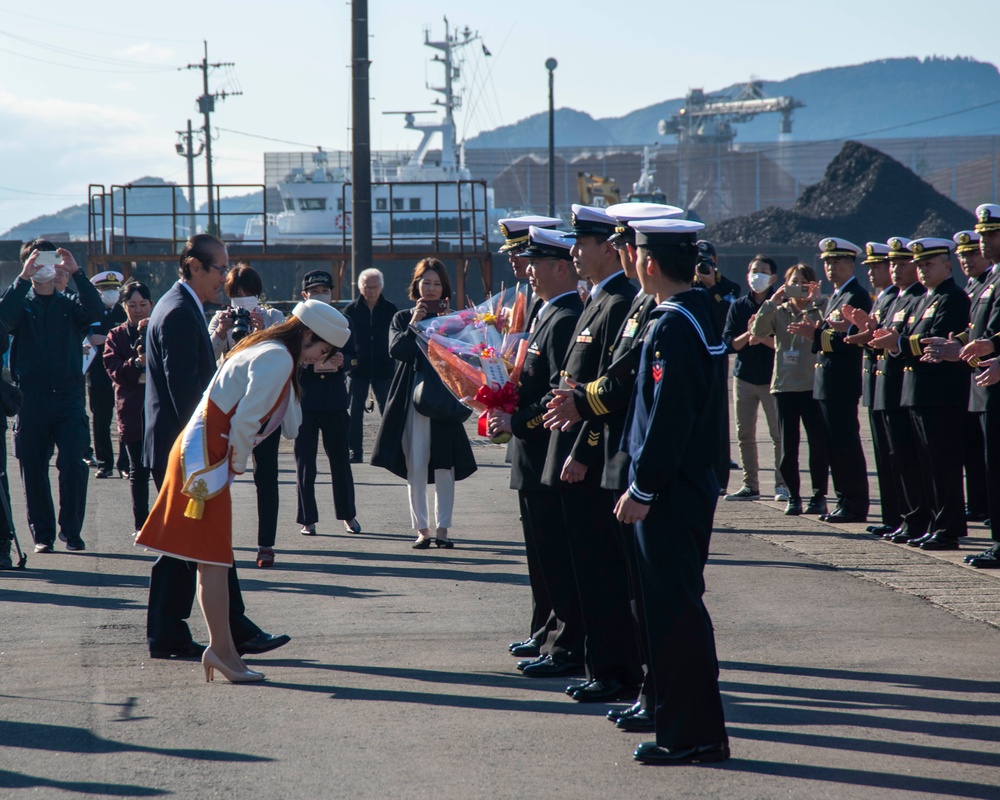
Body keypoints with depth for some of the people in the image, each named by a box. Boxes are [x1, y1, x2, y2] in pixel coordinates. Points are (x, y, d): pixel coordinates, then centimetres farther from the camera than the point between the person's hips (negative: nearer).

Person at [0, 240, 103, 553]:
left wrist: (76, 272, -17)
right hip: (31, 397, 0)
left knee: (73, 465, -10)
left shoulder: (69, 305, 11)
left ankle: (71, 531, 1)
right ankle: (42, 533, 12)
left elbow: (94, 311, -10)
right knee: (33, 468, 2)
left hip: (68, 396, 0)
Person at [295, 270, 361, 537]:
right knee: (305, 461, 0)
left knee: (340, 457, 7)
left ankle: (348, 514, 20)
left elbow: (354, 358, 11)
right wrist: (308, 364, -19)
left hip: (335, 399, 2)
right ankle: (307, 519, 6)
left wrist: (343, 361, -11)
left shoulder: (343, 322, 11)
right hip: (304, 399, -2)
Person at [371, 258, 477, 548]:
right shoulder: (402, 318, 10)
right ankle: (422, 528, 4)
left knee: (444, 465, -2)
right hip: (412, 399, 0)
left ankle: (442, 527, 6)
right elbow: (396, 351, -5)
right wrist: (413, 325, -13)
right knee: (415, 465, -3)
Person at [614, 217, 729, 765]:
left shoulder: (675, 326, -18)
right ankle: (687, 723, 22)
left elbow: (669, 415, -22)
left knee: (675, 607, -6)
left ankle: (695, 735, -3)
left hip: (671, 493, -10)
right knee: (674, 604, 15)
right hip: (688, 485, 10)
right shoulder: (700, 313, 13)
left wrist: (642, 488, -18)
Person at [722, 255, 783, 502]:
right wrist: (748, 334, -14)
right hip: (744, 376, 4)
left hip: (772, 377, -3)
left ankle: (782, 484, -1)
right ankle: (750, 485, 11)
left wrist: (763, 338, -21)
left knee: (778, 434, -6)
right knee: (744, 434, 5)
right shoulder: (738, 307, 9)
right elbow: (729, 342, 3)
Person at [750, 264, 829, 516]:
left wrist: (816, 301, -17)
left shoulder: (818, 311, 4)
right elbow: (758, 331, -6)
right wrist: (772, 301, -13)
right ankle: (793, 496, 11)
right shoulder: (779, 313, 11)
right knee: (788, 446, 3)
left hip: (813, 386, -2)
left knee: (818, 444, -2)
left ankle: (819, 496, 8)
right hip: (784, 385, 2)